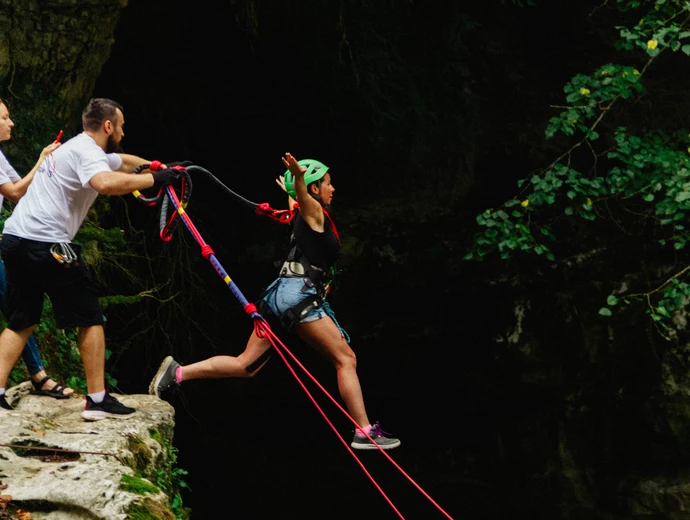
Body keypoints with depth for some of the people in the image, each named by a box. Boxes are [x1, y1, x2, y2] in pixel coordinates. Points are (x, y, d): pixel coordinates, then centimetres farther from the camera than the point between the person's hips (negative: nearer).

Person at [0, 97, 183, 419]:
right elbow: (107, 183, -32)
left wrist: (163, 168, 34)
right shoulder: (87, 151, -9)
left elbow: (124, 162, 38)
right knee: (90, 319, 1)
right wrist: (155, 179, -22)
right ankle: (97, 401, 2)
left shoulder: (75, 148, 22)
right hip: (46, 245, -9)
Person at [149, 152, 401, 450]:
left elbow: (298, 204, 51)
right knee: (346, 360, -5)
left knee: (246, 365, 5)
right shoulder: (315, 212, -1)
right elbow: (303, 195, -26)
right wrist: (298, 176, -48)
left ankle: (177, 373, -3)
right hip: (299, 294, -9)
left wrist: (291, 195, 73)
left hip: (280, 293, 9)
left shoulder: (304, 215, 24)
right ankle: (365, 433, -7)